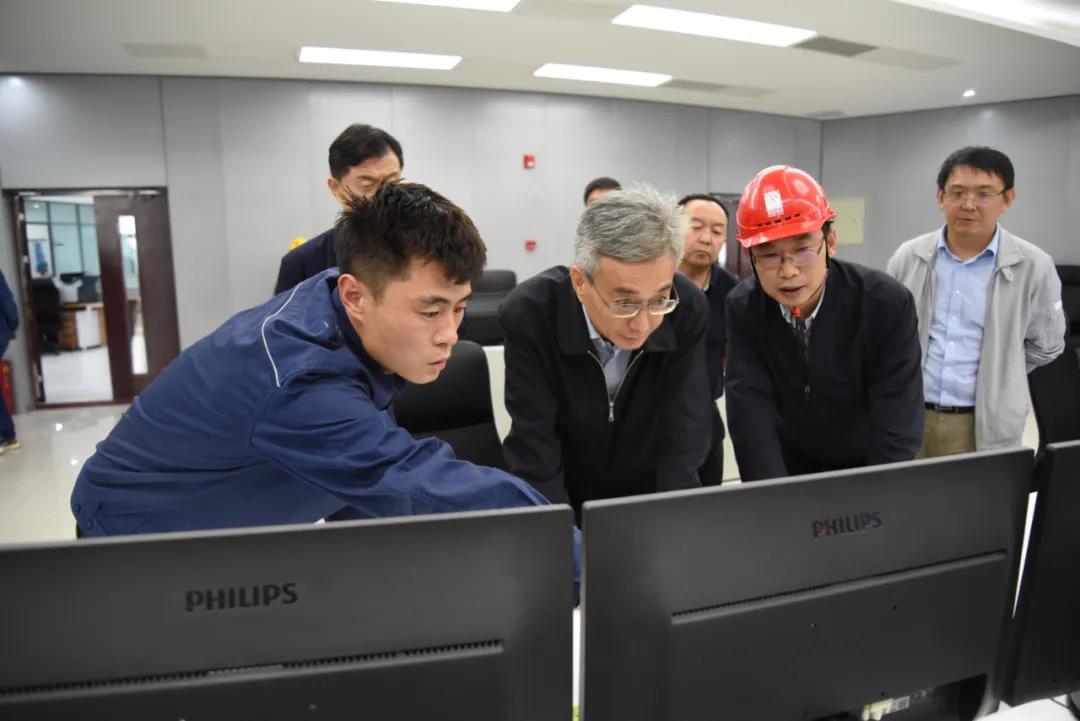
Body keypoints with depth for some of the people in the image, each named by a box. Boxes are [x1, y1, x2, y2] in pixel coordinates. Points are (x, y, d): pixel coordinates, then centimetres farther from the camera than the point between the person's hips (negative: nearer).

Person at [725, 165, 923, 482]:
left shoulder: (888, 305, -23)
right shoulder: (743, 308, -17)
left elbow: (896, 432, -25)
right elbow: (749, 414, -23)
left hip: (868, 472, -1)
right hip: (785, 469, 1)